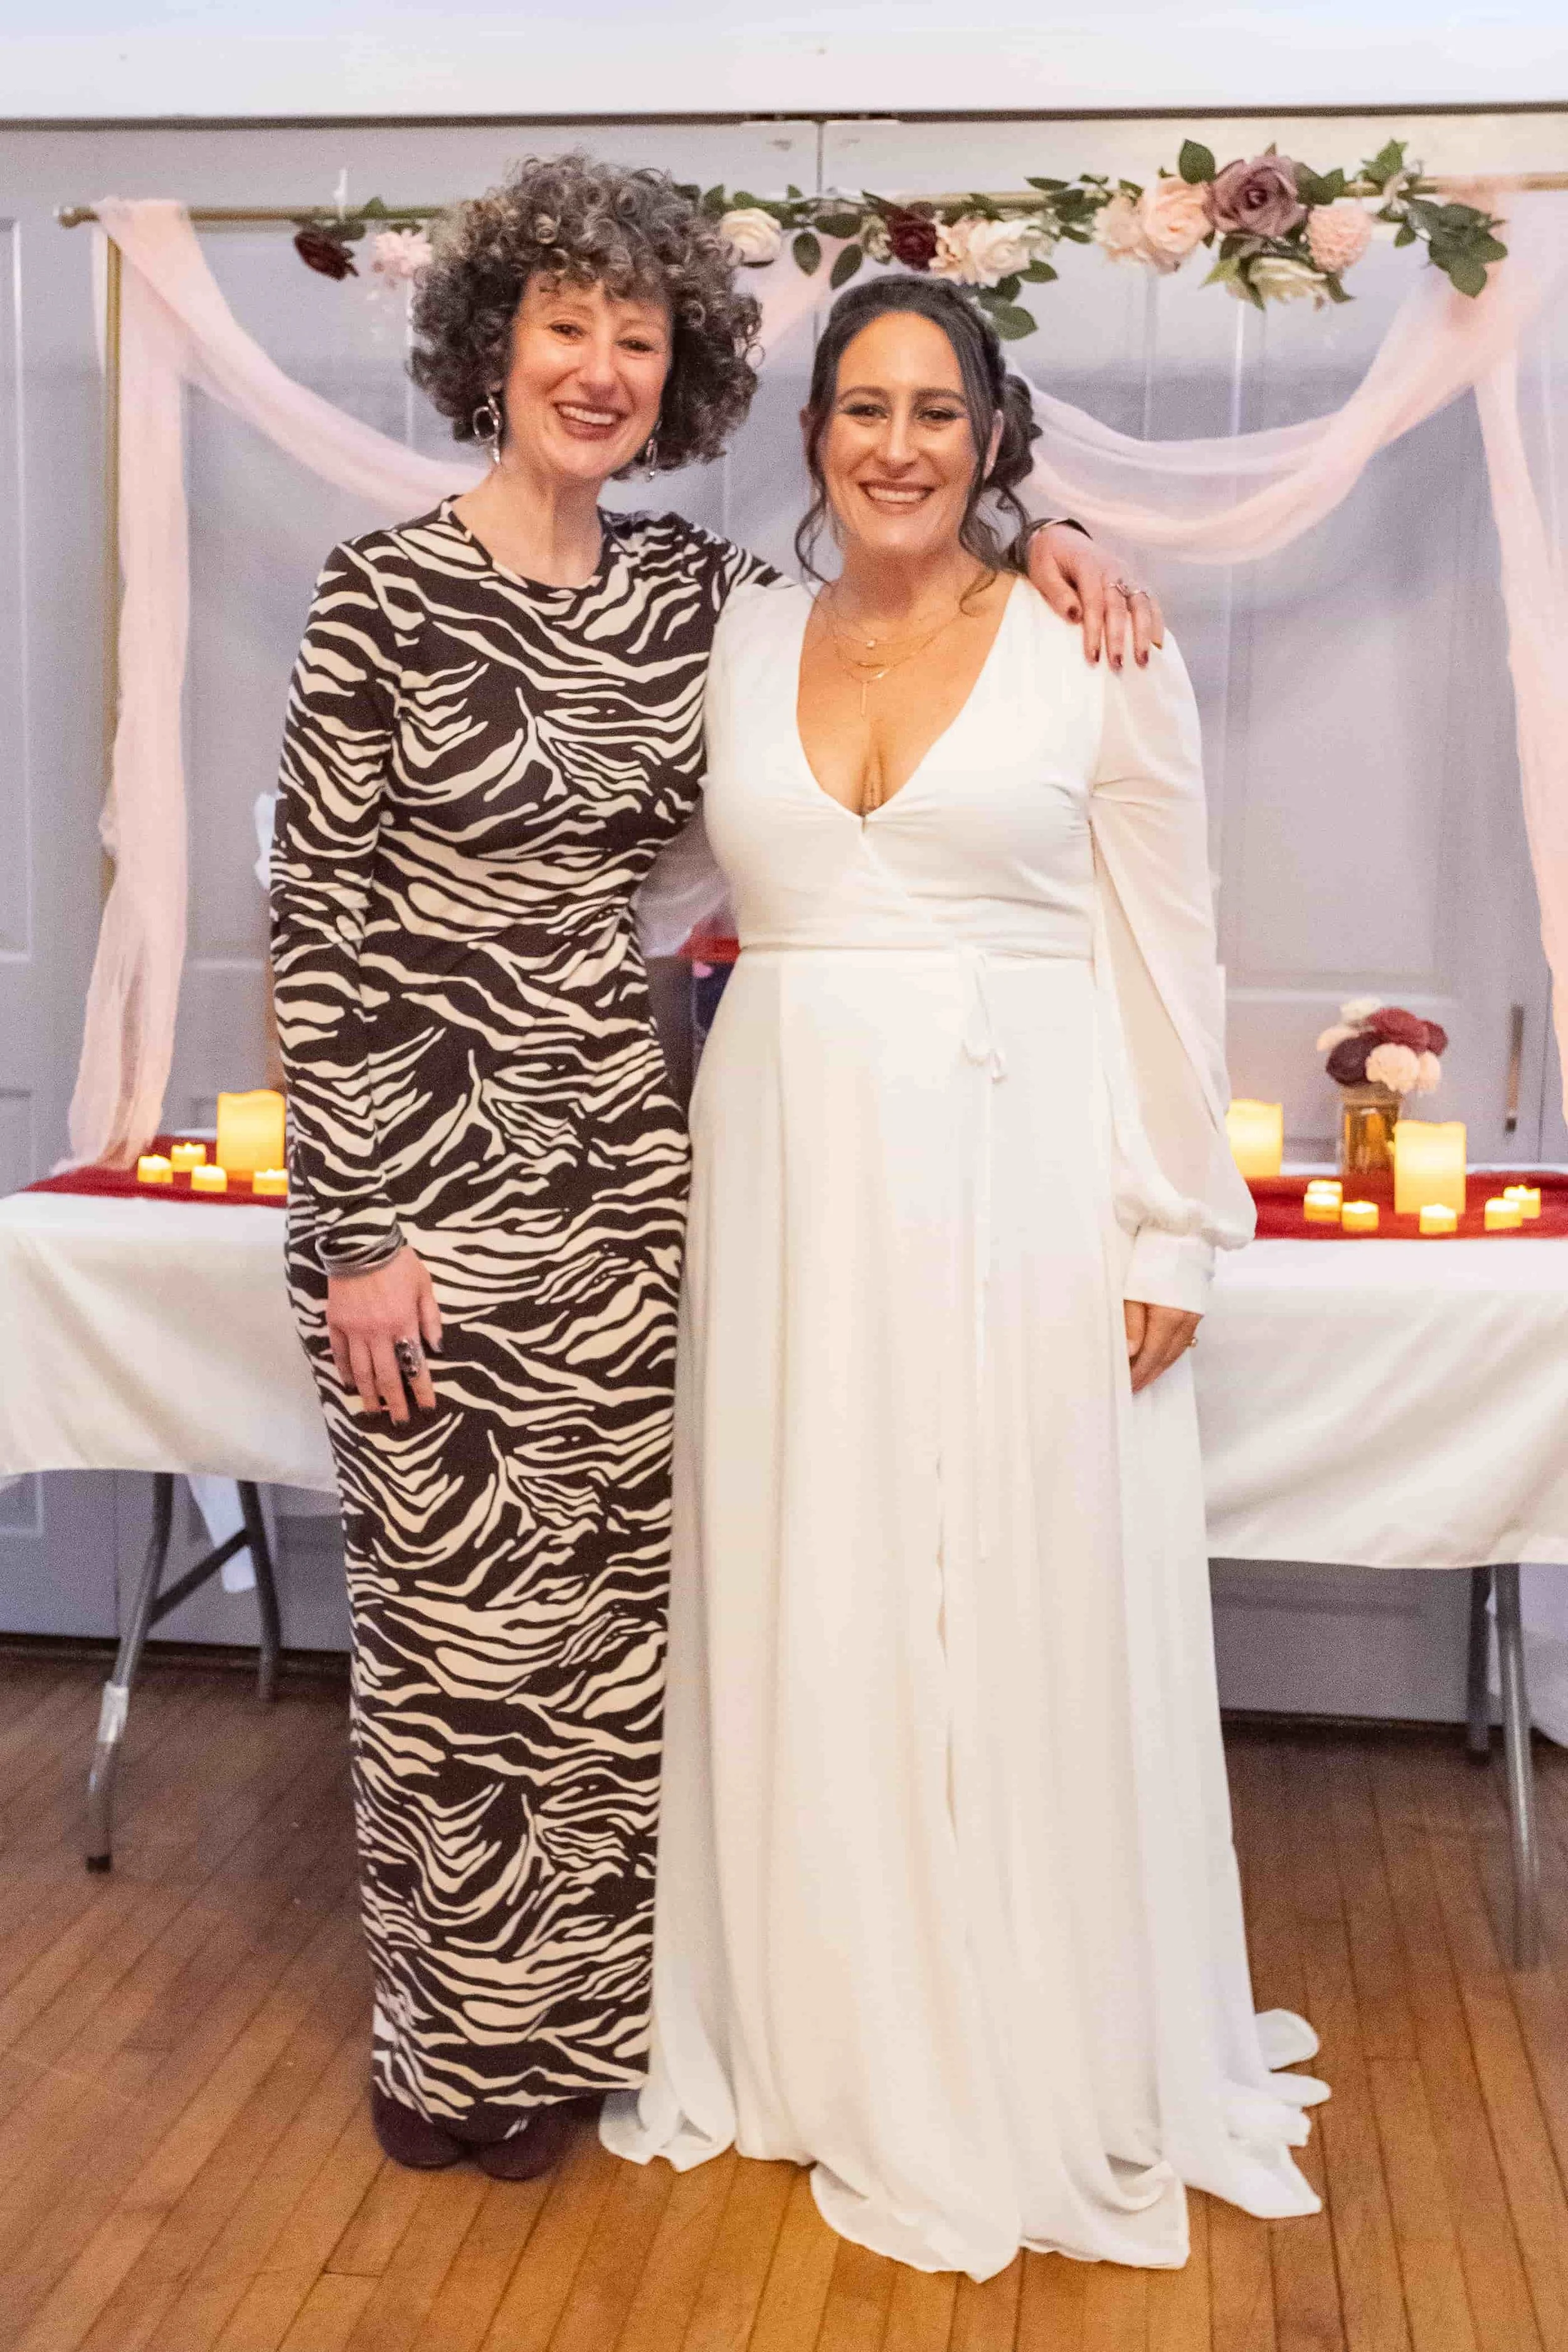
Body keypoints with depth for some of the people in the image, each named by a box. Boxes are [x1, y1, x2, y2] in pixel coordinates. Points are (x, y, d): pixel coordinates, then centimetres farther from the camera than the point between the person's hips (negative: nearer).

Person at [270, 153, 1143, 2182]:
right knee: (465, 1615, 4)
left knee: (613, 1612, 12)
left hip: (623, 1164, 5)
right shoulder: (385, 592, -7)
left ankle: (578, 2011, 33)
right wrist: (359, 1233, -12)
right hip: (433, 1168, -5)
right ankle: (460, 2051, 27)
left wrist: (1034, 534, 1)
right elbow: (317, 923, -9)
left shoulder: (692, 592, 7)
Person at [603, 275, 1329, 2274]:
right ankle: (822, 2032, 30)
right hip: (789, 1176, 4)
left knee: (1024, 1613, 5)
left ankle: (1049, 2068, 25)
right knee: (803, 1616, 10)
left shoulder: (1096, 643, -1)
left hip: (1021, 1173, -3)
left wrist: (1174, 1227, -6)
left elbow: (1167, 945, -2)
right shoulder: (743, 641, 9)